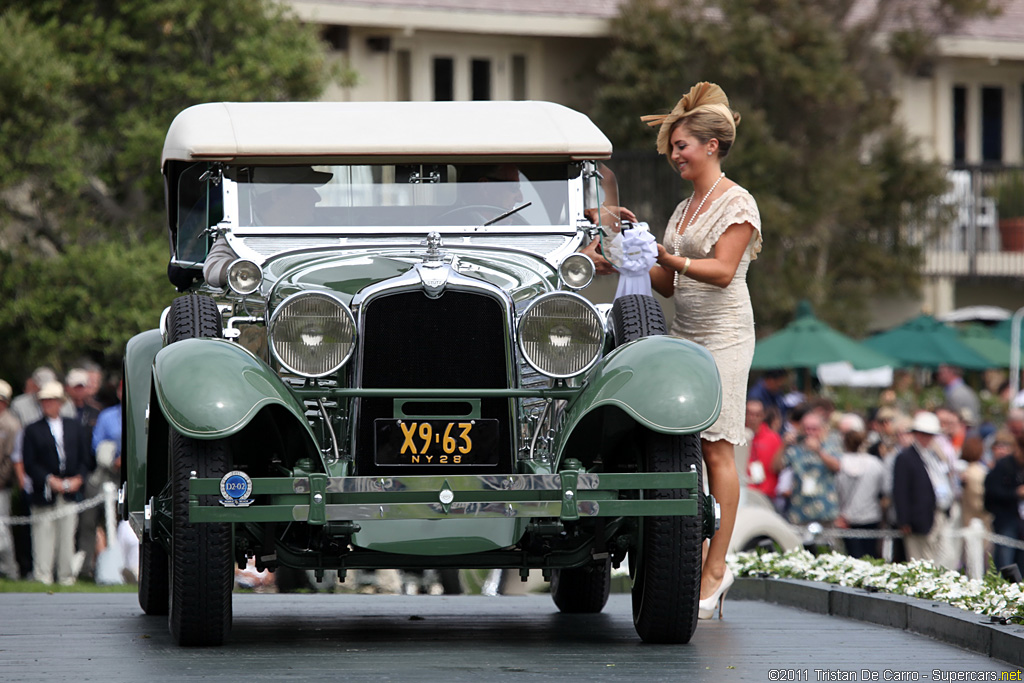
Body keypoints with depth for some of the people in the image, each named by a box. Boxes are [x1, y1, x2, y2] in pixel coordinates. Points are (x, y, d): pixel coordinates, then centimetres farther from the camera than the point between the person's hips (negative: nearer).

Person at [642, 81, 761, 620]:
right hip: (683, 333, 8)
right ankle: (705, 564, 4)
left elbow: (723, 271, -16)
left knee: (716, 449, -8)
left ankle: (715, 570, -7)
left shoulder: (737, 203, -3)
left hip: (723, 334, -8)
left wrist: (670, 259, -27)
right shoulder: (684, 209, 20)